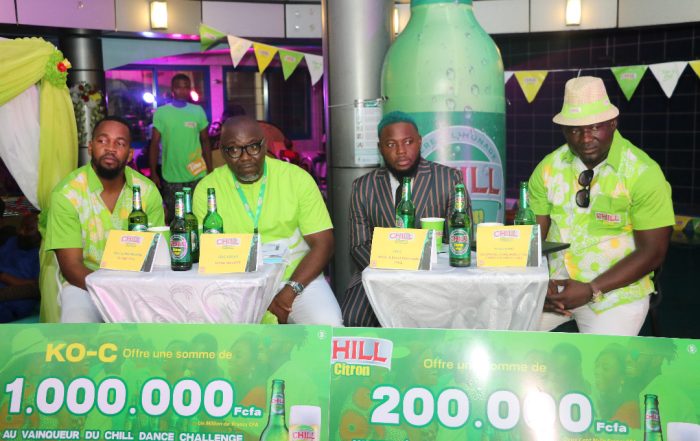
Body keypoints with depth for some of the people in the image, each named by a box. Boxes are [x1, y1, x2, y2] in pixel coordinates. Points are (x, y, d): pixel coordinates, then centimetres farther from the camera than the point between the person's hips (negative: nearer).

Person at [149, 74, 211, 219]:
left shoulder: (198, 111, 5)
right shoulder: (161, 112, 1)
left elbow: (205, 142, 9)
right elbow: (154, 143, 1)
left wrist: (210, 171, 3)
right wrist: (153, 173, -6)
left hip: (197, 176, 1)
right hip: (171, 178, -1)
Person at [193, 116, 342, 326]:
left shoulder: (297, 178, -2)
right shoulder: (207, 188, -1)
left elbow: (323, 244, -3)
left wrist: (290, 290, -17)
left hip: (298, 277, 0)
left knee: (327, 324, -28)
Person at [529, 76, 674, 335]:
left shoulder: (644, 173, -11)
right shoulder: (549, 168, 0)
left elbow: (653, 251, -11)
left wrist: (591, 291, -18)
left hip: (616, 291, -2)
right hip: (554, 283, 3)